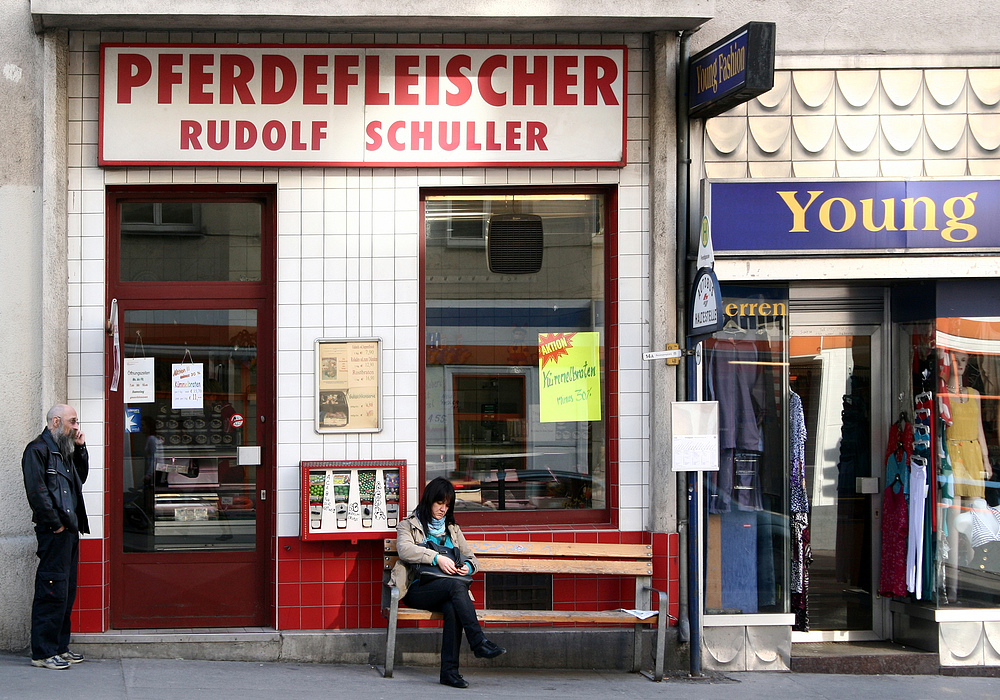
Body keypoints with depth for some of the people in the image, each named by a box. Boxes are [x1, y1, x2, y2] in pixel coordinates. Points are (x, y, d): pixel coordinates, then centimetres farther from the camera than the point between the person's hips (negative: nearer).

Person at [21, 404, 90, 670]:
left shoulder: (64, 451, 19)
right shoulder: (38, 449, -9)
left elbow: (81, 478, 25)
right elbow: (36, 491, -16)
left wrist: (81, 448, 14)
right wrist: (55, 523, -17)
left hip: (69, 530, 10)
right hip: (53, 532, -10)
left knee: (67, 592, 12)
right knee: (52, 591, -9)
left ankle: (59, 647, 19)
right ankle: (43, 653, -5)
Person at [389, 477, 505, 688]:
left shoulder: (452, 529, 28)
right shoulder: (408, 525, 13)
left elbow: (470, 556, 25)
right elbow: (404, 549, -8)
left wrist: (468, 566, -2)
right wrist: (437, 558, -21)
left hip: (446, 591, 3)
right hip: (418, 589, -3)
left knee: (452, 608, -36)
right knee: (456, 585, -35)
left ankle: (449, 670, -39)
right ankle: (479, 642, -42)